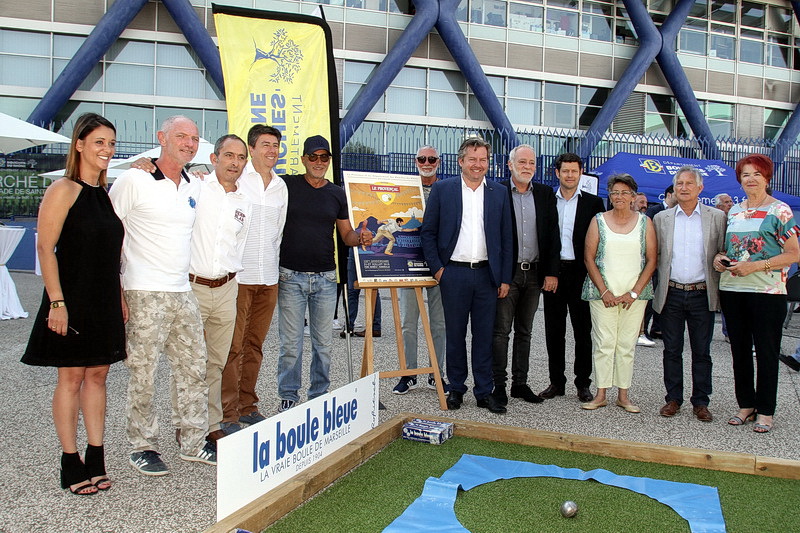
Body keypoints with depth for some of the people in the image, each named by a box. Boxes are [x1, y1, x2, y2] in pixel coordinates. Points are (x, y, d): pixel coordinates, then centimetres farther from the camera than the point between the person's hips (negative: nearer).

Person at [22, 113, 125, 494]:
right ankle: (70, 464, 13)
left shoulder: (107, 193, 12)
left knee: (97, 375, 10)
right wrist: (57, 302, -18)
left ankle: (96, 459, 18)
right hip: (72, 299, -6)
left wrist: (120, 298, 14)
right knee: (71, 377, 1)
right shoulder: (64, 190, -9)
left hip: (105, 301, 7)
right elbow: (45, 248, -13)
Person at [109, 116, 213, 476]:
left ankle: (194, 442, 22)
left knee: (194, 368, 10)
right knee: (143, 374, 0)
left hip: (183, 293, 7)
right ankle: (142, 447, 16)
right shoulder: (134, 180, -6)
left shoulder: (195, 187, 12)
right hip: (145, 294, -6)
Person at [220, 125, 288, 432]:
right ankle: (228, 414, 3)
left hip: (268, 279, 6)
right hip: (238, 276, -5)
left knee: (255, 345, 11)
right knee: (233, 346, -4)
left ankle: (247, 407, 20)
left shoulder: (281, 186, 15)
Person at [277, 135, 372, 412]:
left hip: (325, 277, 3)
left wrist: (360, 238, -9)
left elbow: (346, 234, 13)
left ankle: (319, 394, 22)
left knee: (323, 342, 9)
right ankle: (288, 396, 15)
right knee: (291, 342, 0)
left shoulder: (337, 194, 10)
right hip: (291, 275, -3)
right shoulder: (286, 185, 1)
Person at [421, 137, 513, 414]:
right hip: (454, 274, -1)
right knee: (455, 335, 8)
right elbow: (428, 232, 3)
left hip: (487, 274, 1)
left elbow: (506, 238, 7)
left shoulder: (499, 193, 7)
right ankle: (456, 389, 21)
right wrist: (436, 267, -5)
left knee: (485, 336, 7)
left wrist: (505, 278, 3)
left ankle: (484, 392, 17)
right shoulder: (442, 189, 2)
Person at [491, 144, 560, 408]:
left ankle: (520, 383, 22)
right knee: (501, 331, 0)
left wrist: (552, 272, 0)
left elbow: (552, 236, 7)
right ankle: (499, 385, 9)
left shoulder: (545, 194, 8)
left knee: (524, 331, 13)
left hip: (534, 273, 4)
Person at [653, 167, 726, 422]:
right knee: (672, 351, 8)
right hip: (671, 294, 1)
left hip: (702, 295, -1)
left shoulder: (717, 217, 3)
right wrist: (661, 284, 3)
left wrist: (718, 287, -3)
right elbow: (654, 255, 10)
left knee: (701, 352, 7)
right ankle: (673, 399, 20)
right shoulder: (661, 218, 6)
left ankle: (701, 402, 18)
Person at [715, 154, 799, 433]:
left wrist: (757, 265, -17)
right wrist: (720, 258, 1)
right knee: (739, 349, 11)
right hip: (731, 289, 5)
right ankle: (746, 404, 22)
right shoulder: (734, 211, 13)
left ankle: (765, 411, 11)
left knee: (766, 351, 1)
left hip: (767, 290, -5)